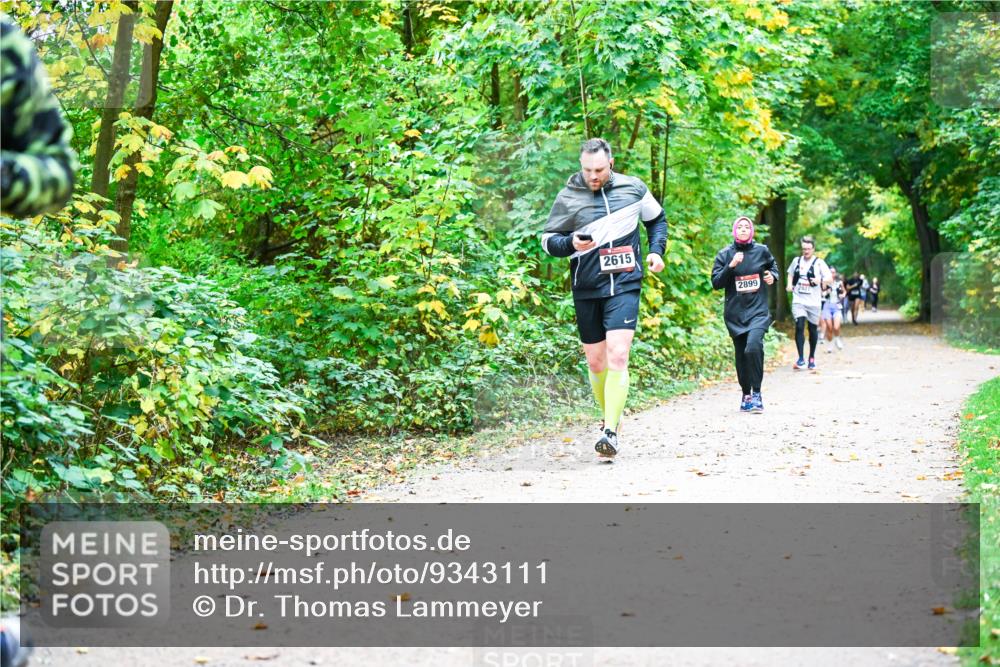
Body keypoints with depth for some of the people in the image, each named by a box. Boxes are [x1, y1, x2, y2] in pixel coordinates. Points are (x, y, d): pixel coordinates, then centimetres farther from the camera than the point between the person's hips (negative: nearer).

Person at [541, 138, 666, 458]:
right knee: (596, 362, 9)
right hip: (586, 290, 2)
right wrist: (571, 243, -16)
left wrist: (656, 251, 5)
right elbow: (547, 240, 5)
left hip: (624, 285, -2)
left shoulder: (634, 188, 3)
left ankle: (611, 431, -21)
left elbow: (657, 219, 21)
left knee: (618, 356, -17)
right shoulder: (568, 198, -1)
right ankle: (612, 416, 31)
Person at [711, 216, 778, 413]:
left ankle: (756, 392, -13)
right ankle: (746, 395, 24)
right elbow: (716, 283, -4)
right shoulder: (725, 254, 2)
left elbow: (773, 265, 25)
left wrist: (772, 276, 3)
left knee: (753, 347, -24)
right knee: (741, 355, 7)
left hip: (758, 310, -1)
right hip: (735, 313, 1)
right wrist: (730, 266, -17)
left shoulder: (761, 250, 4)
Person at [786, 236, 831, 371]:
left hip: (813, 302, -1)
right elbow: (790, 274, 25)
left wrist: (821, 280, -31)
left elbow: (829, 278, -10)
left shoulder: (819, 263, -3)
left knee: (813, 329, 8)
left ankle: (812, 358, 24)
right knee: (799, 327, -15)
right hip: (798, 300, 1)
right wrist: (789, 284, 5)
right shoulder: (796, 261, 8)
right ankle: (801, 359, -14)